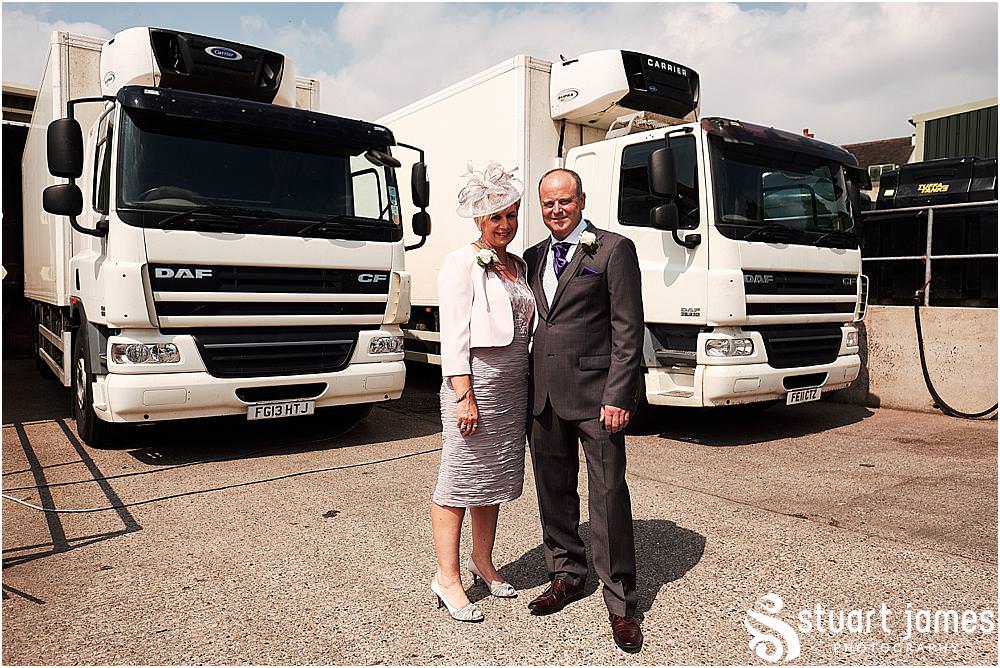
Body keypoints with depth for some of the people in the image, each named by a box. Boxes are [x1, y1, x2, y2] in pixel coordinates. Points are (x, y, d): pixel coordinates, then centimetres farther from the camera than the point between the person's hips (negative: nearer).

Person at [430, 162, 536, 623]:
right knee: (459, 480, 0)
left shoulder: (519, 266, 15)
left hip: (514, 386, 7)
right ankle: (447, 578, 12)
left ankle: (482, 561, 31)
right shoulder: (462, 262, -6)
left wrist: (528, 382, 14)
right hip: (474, 382, -7)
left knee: (497, 478, 15)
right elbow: (454, 333, -12)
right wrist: (464, 395, -18)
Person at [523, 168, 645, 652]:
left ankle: (620, 603, 14)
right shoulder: (534, 257, 15)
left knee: (608, 496, 0)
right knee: (553, 491, 15)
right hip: (544, 393, 6)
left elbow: (628, 329, -8)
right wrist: (528, 388, 10)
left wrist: (618, 396, -14)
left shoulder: (614, 249, -3)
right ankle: (566, 576, 34)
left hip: (594, 393, -6)